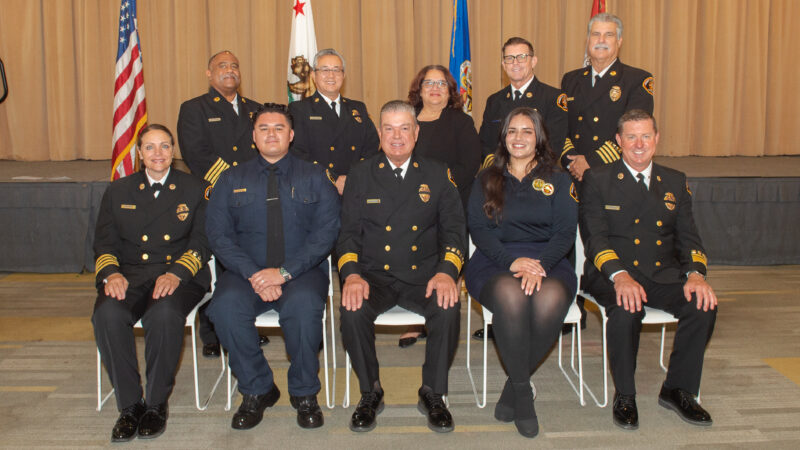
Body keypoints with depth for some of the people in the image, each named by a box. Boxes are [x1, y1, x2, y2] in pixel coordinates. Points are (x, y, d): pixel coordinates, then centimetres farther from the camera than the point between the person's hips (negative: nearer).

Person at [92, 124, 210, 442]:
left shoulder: (194, 189, 12)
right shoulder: (118, 191, 18)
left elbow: (201, 241, 2)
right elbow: (104, 242, 12)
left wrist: (176, 273, -16)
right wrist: (111, 273, -11)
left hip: (177, 275, -2)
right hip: (129, 274, 2)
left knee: (165, 314, -36)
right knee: (108, 314, -31)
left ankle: (156, 403, -15)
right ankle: (129, 405, -15)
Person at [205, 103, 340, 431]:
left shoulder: (314, 178, 8)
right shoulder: (232, 180, 12)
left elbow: (325, 232, -4)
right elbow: (218, 234, 1)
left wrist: (284, 272, -17)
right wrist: (253, 274, -16)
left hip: (301, 273, -1)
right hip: (246, 273, 2)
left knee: (304, 304, -34)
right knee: (226, 305, -30)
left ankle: (304, 394, -10)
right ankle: (256, 391, -7)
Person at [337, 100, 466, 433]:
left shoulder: (438, 174, 10)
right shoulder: (360, 174, 10)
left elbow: (454, 228, 4)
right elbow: (348, 231, 4)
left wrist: (447, 271, -16)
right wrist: (351, 274, -16)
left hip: (424, 274, 0)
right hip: (375, 274, 0)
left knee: (449, 309, -30)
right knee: (353, 311, -30)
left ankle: (432, 393, -6)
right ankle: (371, 392, -4)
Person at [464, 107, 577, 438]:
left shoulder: (557, 180, 16)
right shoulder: (486, 180, 17)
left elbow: (566, 233, 4)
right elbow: (478, 228, 4)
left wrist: (540, 265, -16)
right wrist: (511, 260, -14)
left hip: (548, 260, 1)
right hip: (494, 262, 0)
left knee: (551, 299, -35)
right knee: (510, 295, -37)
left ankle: (515, 383, -13)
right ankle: (523, 389, -18)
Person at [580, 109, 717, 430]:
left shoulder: (675, 182, 16)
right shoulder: (597, 180, 5)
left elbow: (688, 237, 10)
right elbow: (596, 238, -7)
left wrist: (695, 274, -12)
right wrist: (620, 275, -25)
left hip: (664, 275, 4)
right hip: (612, 275, -3)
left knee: (703, 305, -24)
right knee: (627, 309, -34)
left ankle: (677, 389, -2)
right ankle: (625, 395, -11)